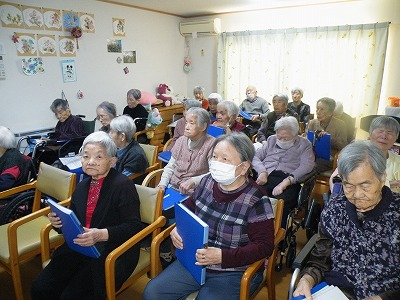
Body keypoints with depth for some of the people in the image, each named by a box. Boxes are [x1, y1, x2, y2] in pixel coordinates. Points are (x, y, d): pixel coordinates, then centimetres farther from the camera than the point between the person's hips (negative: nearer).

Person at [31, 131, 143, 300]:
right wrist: (59, 221, -2)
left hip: (111, 253, -6)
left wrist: (102, 234, -29)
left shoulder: (124, 185, -12)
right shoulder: (82, 187, 13)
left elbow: (134, 227, -16)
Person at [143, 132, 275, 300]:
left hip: (233, 273, -4)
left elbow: (264, 246, -16)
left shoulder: (256, 201, -19)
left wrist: (222, 256, -26)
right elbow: (188, 208, 14)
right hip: (193, 262, 5)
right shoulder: (207, 182, -3)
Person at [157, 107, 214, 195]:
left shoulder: (211, 144, -11)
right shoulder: (181, 140, 7)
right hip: (172, 187, 6)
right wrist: (162, 184, -2)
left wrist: (193, 181, -24)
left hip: (193, 193, -6)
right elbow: (170, 167, 12)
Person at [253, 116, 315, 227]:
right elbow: (256, 156, 19)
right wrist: (262, 172, -4)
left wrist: (285, 182, -19)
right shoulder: (271, 139, 25)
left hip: (289, 181, -3)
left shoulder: (305, 144, 12)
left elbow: (306, 166, -5)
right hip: (266, 177, 3)